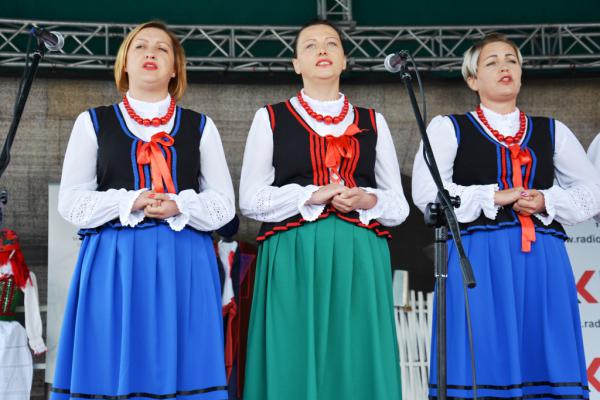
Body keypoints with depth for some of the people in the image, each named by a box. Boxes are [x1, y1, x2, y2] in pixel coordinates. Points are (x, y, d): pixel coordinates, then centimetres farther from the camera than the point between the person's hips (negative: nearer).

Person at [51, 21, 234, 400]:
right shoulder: (93, 122, 9)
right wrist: (128, 202, -12)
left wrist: (179, 206, -12)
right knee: (114, 369, 1)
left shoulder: (200, 126, 11)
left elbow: (224, 203, 7)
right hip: (113, 262, 0)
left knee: (182, 369, 0)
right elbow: (70, 201, 3)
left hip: (183, 265, 1)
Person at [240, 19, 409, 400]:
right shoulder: (271, 118, 9)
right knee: (295, 368, -1)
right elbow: (251, 199, 2)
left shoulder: (373, 122, 14)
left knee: (359, 368, 1)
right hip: (293, 258, -1)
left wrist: (366, 200, -8)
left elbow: (400, 205, 13)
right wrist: (310, 197, -10)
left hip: (360, 259, 2)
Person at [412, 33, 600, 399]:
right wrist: (494, 197, -9)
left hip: (543, 261, 3)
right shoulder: (449, 127, 9)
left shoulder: (553, 131, 18)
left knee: (546, 365, -1)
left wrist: (545, 202, -4)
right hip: (478, 259, -3)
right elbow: (427, 192, -5)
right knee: (485, 367, -5)